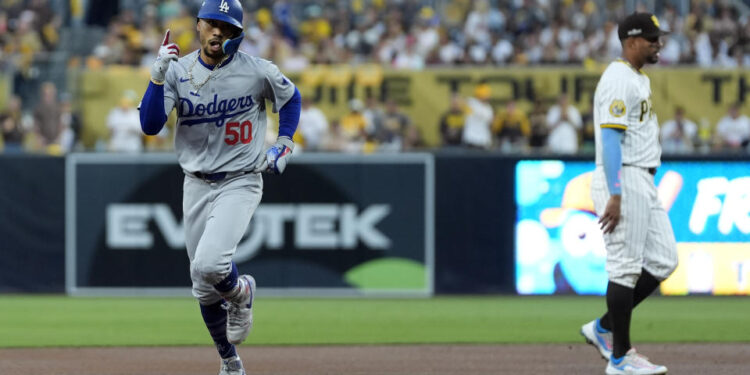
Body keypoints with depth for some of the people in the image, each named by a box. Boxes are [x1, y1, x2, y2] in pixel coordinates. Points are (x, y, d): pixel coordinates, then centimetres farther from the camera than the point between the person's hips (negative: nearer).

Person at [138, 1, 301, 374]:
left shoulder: (258, 71, -8)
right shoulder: (178, 71, -4)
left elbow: (291, 98, 12)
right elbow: (150, 125, -15)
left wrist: (283, 145, 3)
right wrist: (158, 76, -26)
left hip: (240, 183, -3)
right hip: (196, 186, 4)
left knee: (208, 264, -26)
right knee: (203, 287, 9)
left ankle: (240, 291, 9)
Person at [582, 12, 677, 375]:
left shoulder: (640, 80, 17)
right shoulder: (618, 80, -15)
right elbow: (609, 138, -22)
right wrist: (615, 195, -27)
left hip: (644, 182, 10)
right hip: (622, 181, -10)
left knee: (662, 261, 9)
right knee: (626, 267, -6)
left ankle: (604, 328, 17)